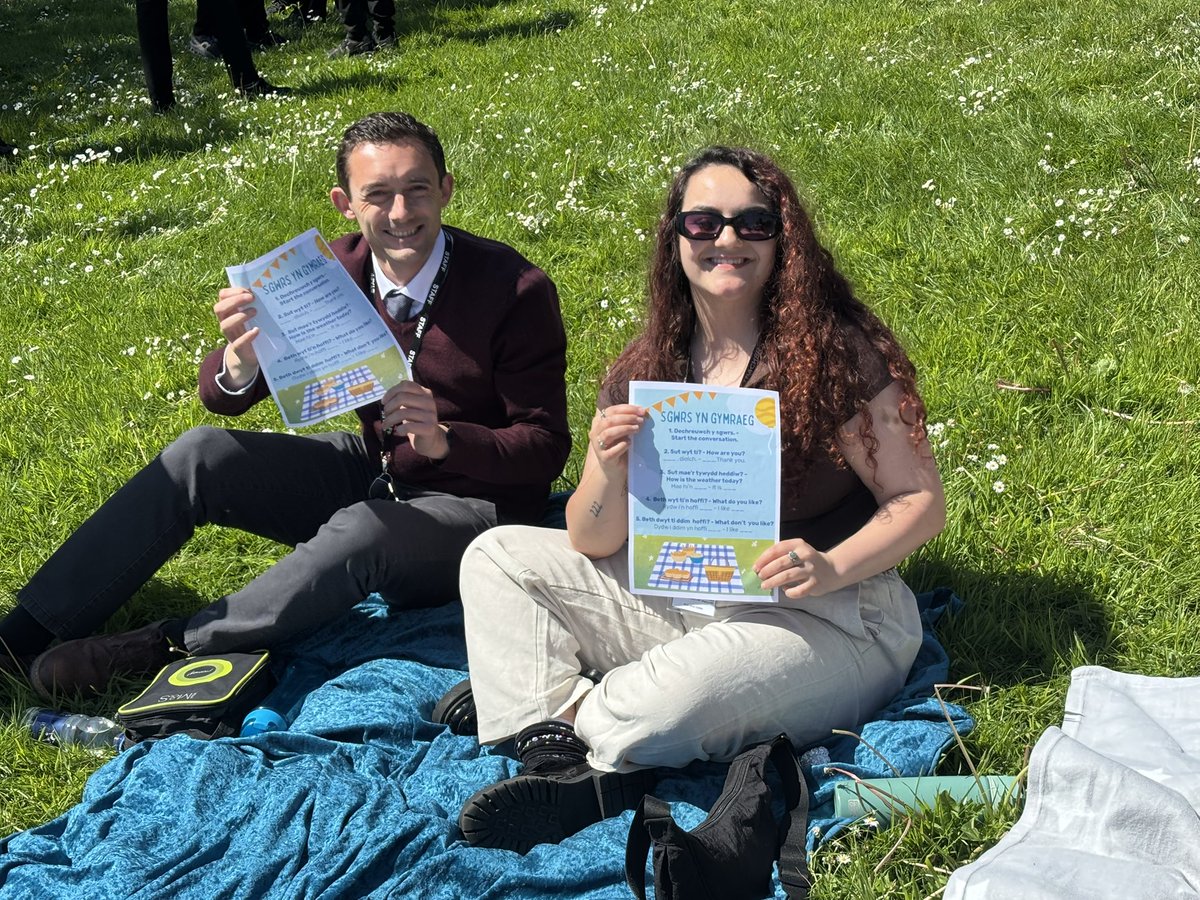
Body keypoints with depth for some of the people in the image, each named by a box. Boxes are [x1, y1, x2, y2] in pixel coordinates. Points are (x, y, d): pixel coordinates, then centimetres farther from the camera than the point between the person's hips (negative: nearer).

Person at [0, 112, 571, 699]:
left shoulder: (516, 291, -19)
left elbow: (547, 449, -17)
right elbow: (223, 399, -6)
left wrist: (443, 440, -36)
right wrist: (241, 358, -32)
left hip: (474, 508, -5)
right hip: (372, 472, 5)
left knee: (360, 531, -36)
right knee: (201, 454, -11)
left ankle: (166, 647, -20)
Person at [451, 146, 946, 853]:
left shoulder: (835, 351, -10)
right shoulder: (646, 371, 3)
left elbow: (922, 503, -9)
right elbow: (593, 543, 2)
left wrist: (830, 568, -27)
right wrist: (609, 474, -21)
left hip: (826, 616, -6)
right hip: (679, 597, 6)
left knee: (676, 697, -37)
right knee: (497, 556, -1)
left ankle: (562, 718, -6)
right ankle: (560, 761, -16)